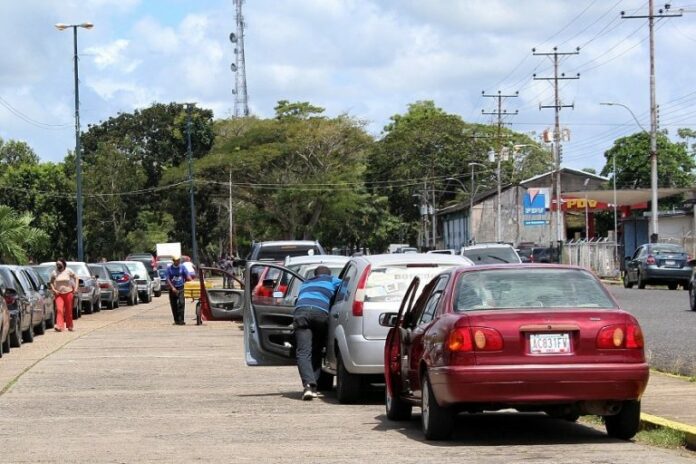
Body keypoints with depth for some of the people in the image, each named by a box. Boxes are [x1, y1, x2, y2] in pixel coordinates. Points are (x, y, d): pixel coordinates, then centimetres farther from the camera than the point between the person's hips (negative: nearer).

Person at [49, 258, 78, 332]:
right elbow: (51, 282, 11)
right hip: (59, 294, 0)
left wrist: (76, 288, -2)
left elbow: (76, 278, 7)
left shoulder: (68, 271, -3)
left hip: (68, 293, 0)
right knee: (59, 309, -17)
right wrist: (53, 289, -5)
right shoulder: (54, 273, 0)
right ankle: (59, 326, -26)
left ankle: (69, 326, 23)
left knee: (68, 310, 7)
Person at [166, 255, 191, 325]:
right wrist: (172, 287, -13)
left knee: (181, 303, -16)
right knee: (174, 305, 5)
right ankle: (176, 320, 15)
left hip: (181, 288, -1)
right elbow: (168, 279, -2)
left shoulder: (182, 267, 5)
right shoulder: (169, 268, 2)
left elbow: (188, 276, 1)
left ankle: (181, 320, -18)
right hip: (172, 289, 1)